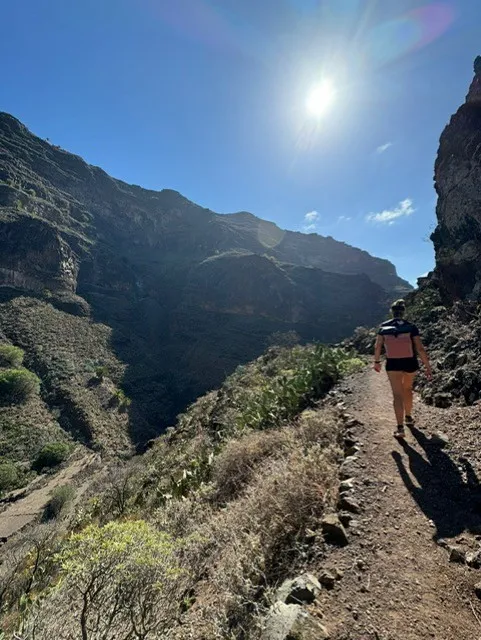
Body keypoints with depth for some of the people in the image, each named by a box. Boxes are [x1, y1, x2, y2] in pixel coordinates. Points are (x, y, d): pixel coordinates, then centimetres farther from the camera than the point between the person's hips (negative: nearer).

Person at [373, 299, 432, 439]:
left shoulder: (384, 327, -4)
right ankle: (408, 417, 40)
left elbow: (378, 347, 2)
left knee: (397, 395, 2)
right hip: (410, 363, 1)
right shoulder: (411, 327, -9)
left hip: (393, 364, -1)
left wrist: (376, 362, 16)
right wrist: (428, 367, -2)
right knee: (407, 389, 25)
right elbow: (420, 349, -10)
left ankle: (400, 428, -3)